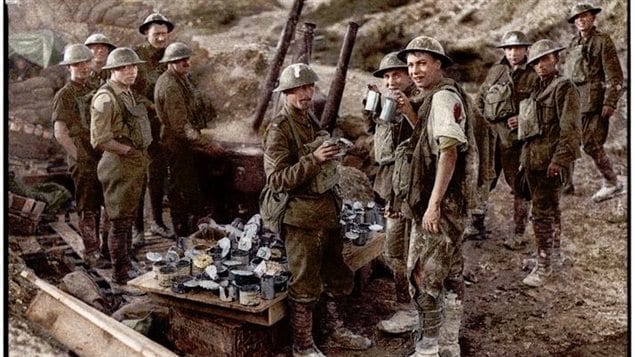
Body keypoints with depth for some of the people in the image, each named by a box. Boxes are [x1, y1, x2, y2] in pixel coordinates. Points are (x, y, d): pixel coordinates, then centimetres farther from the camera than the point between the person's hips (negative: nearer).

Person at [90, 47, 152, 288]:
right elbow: (99, 140, -22)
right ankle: (120, 278, 10)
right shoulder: (106, 99, -17)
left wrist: (141, 155, 12)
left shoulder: (128, 94, 12)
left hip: (135, 166, 9)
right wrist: (129, 150, -15)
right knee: (120, 223, 0)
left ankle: (127, 268, 32)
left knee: (129, 220, 18)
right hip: (119, 167, -9)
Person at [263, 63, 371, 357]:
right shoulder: (279, 129, -14)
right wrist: (314, 159, -28)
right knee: (305, 286, 3)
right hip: (301, 217, -8)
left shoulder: (313, 121, 12)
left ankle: (336, 332, 38)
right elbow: (276, 180, -21)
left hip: (327, 211, 9)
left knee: (338, 278, 19)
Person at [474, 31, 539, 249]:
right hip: (490, 135, 4)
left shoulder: (534, 76, -4)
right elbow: (480, 98, 19)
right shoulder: (496, 71, 9)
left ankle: (519, 234, 16)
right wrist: (483, 119, 7)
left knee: (519, 187, 5)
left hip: (515, 138, -4)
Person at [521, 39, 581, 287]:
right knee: (549, 209, 19)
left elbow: (570, 128, -14)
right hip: (532, 159, 8)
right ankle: (556, 253, 34)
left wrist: (559, 160, -20)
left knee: (542, 212, -8)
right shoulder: (536, 89, 17)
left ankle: (543, 266, 0)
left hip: (550, 160, -8)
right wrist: (524, 160, 18)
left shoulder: (564, 87, -7)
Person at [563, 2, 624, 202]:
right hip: (572, 102, 7)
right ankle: (566, 183, 18)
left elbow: (615, 76, -9)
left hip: (593, 102, -7)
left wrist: (610, 103, -16)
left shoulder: (602, 41, -5)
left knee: (591, 144, -6)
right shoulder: (574, 43, 16)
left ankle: (612, 184, 10)